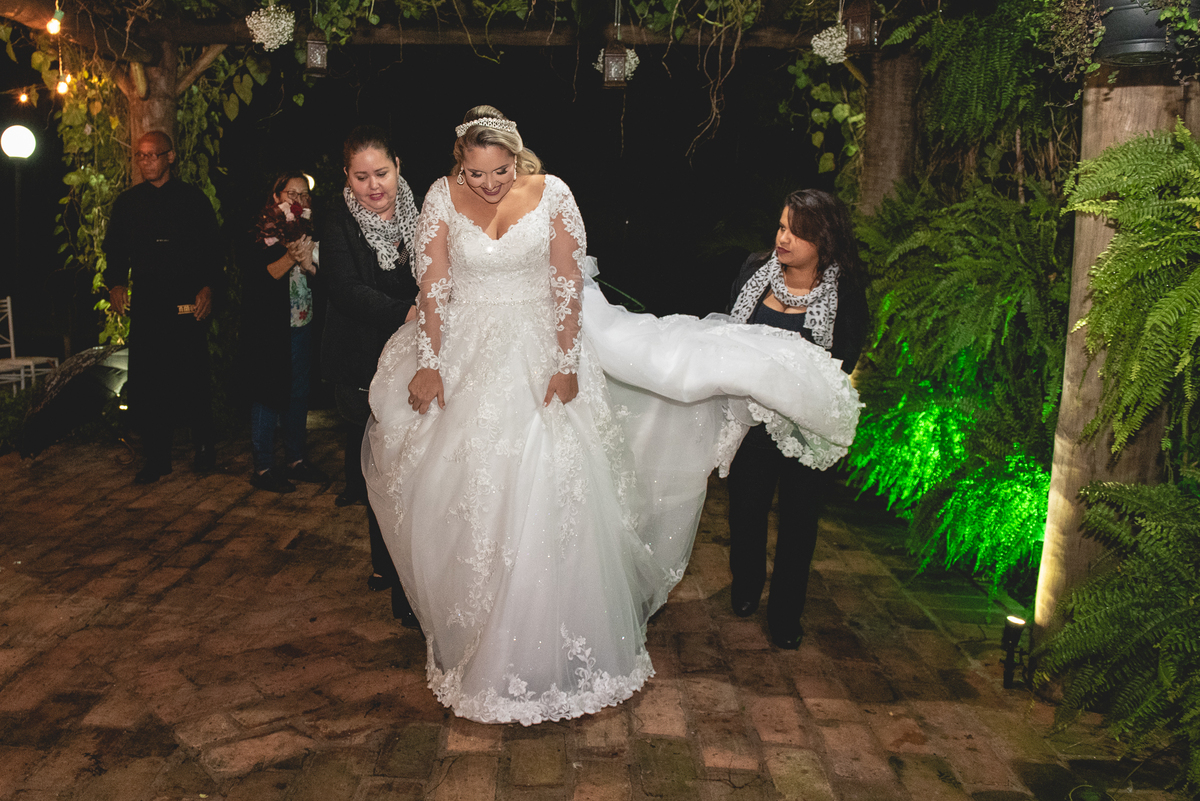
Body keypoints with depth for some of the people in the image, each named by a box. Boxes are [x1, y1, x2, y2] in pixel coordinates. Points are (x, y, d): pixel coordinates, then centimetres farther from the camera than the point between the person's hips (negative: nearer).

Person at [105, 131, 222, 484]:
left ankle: (204, 447, 18)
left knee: (192, 378, -1)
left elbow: (213, 248, 3)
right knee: (147, 382, 2)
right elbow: (115, 249, 17)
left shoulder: (193, 198, 5)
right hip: (146, 303, 3)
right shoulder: (127, 202, 14)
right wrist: (117, 283, 1)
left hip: (187, 304, -3)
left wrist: (207, 287, -9)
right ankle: (156, 458, 13)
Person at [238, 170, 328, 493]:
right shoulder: (260, 234, -5)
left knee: (299, 394, 11)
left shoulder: (310, 232, 10)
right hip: (269, 330, -5)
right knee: (269, 394, -1)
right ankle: (262, 467, 9)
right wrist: (288, 260, -24)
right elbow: (254, 278, -16)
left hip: (304, 328, 5)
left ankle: (295, 459, 24)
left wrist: (308, 264, -16)